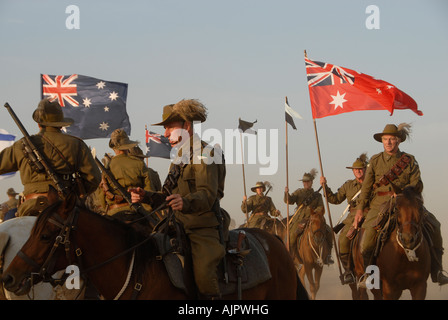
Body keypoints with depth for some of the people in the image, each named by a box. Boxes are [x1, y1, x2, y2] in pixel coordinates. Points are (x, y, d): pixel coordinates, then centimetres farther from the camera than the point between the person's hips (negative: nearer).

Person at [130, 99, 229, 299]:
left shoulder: (205, 154, -9)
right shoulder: (180, 157, 20)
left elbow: (207, 195, -21)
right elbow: (168, 196, 19)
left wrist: (185, 202, -42)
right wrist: (145, 197, 0)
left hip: (204, 229, -9)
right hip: (180, 228, 9)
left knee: (203, 276, -29)